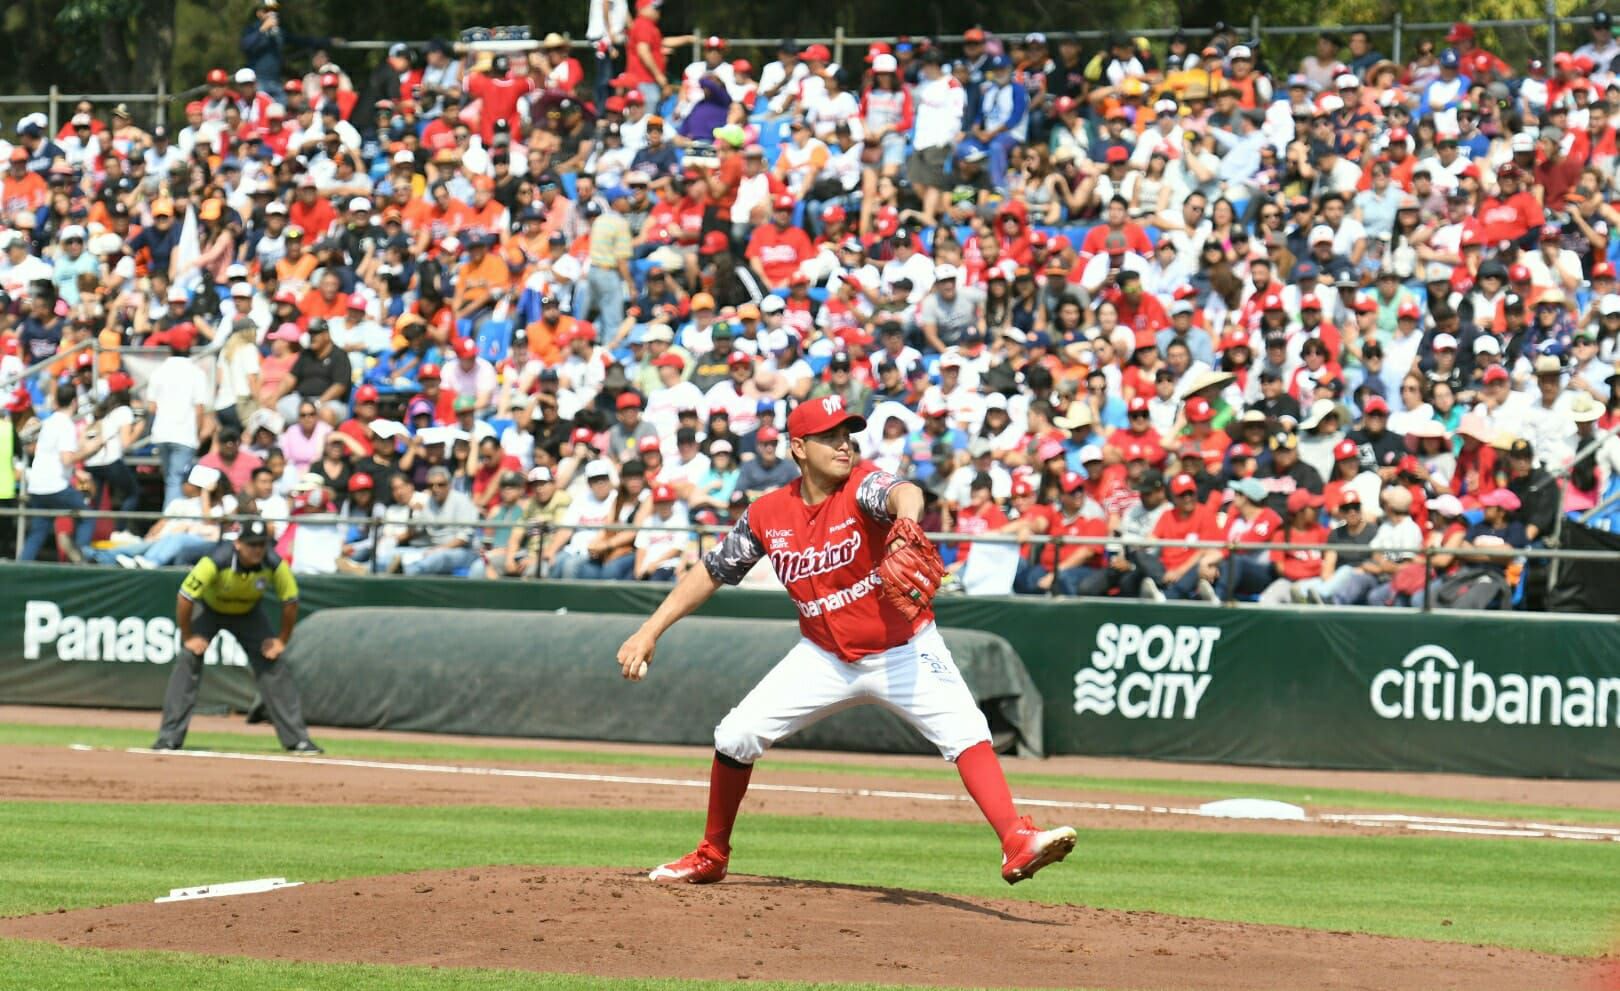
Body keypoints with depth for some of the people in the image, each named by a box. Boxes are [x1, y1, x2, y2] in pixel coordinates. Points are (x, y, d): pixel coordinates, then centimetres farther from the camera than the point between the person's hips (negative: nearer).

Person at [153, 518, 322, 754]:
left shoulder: (275, 565, -29)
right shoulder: (216, 562, -38)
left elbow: (290, 601, -13)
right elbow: (185, 598, -29)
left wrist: (282, 640, -9)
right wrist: (187, 636, -20)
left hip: (248, 612, 2)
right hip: (208, 608, -2)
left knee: (273, 666, -7)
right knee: (187, 661, -17)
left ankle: (297, 739, 0)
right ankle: (169, 738, -12)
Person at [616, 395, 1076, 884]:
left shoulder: (862, 486, -18)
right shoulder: (767, 514, -6)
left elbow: (902, 493, -43)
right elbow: (711, 572, 4)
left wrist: (905, 526, -68)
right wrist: (650, 631, -2)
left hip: (903, 650, -4)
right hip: (825, 657, 4)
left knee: (966, 733, -24)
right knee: (736, 735, -1)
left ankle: (1017, 843, -33)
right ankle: (711, 857, 19)